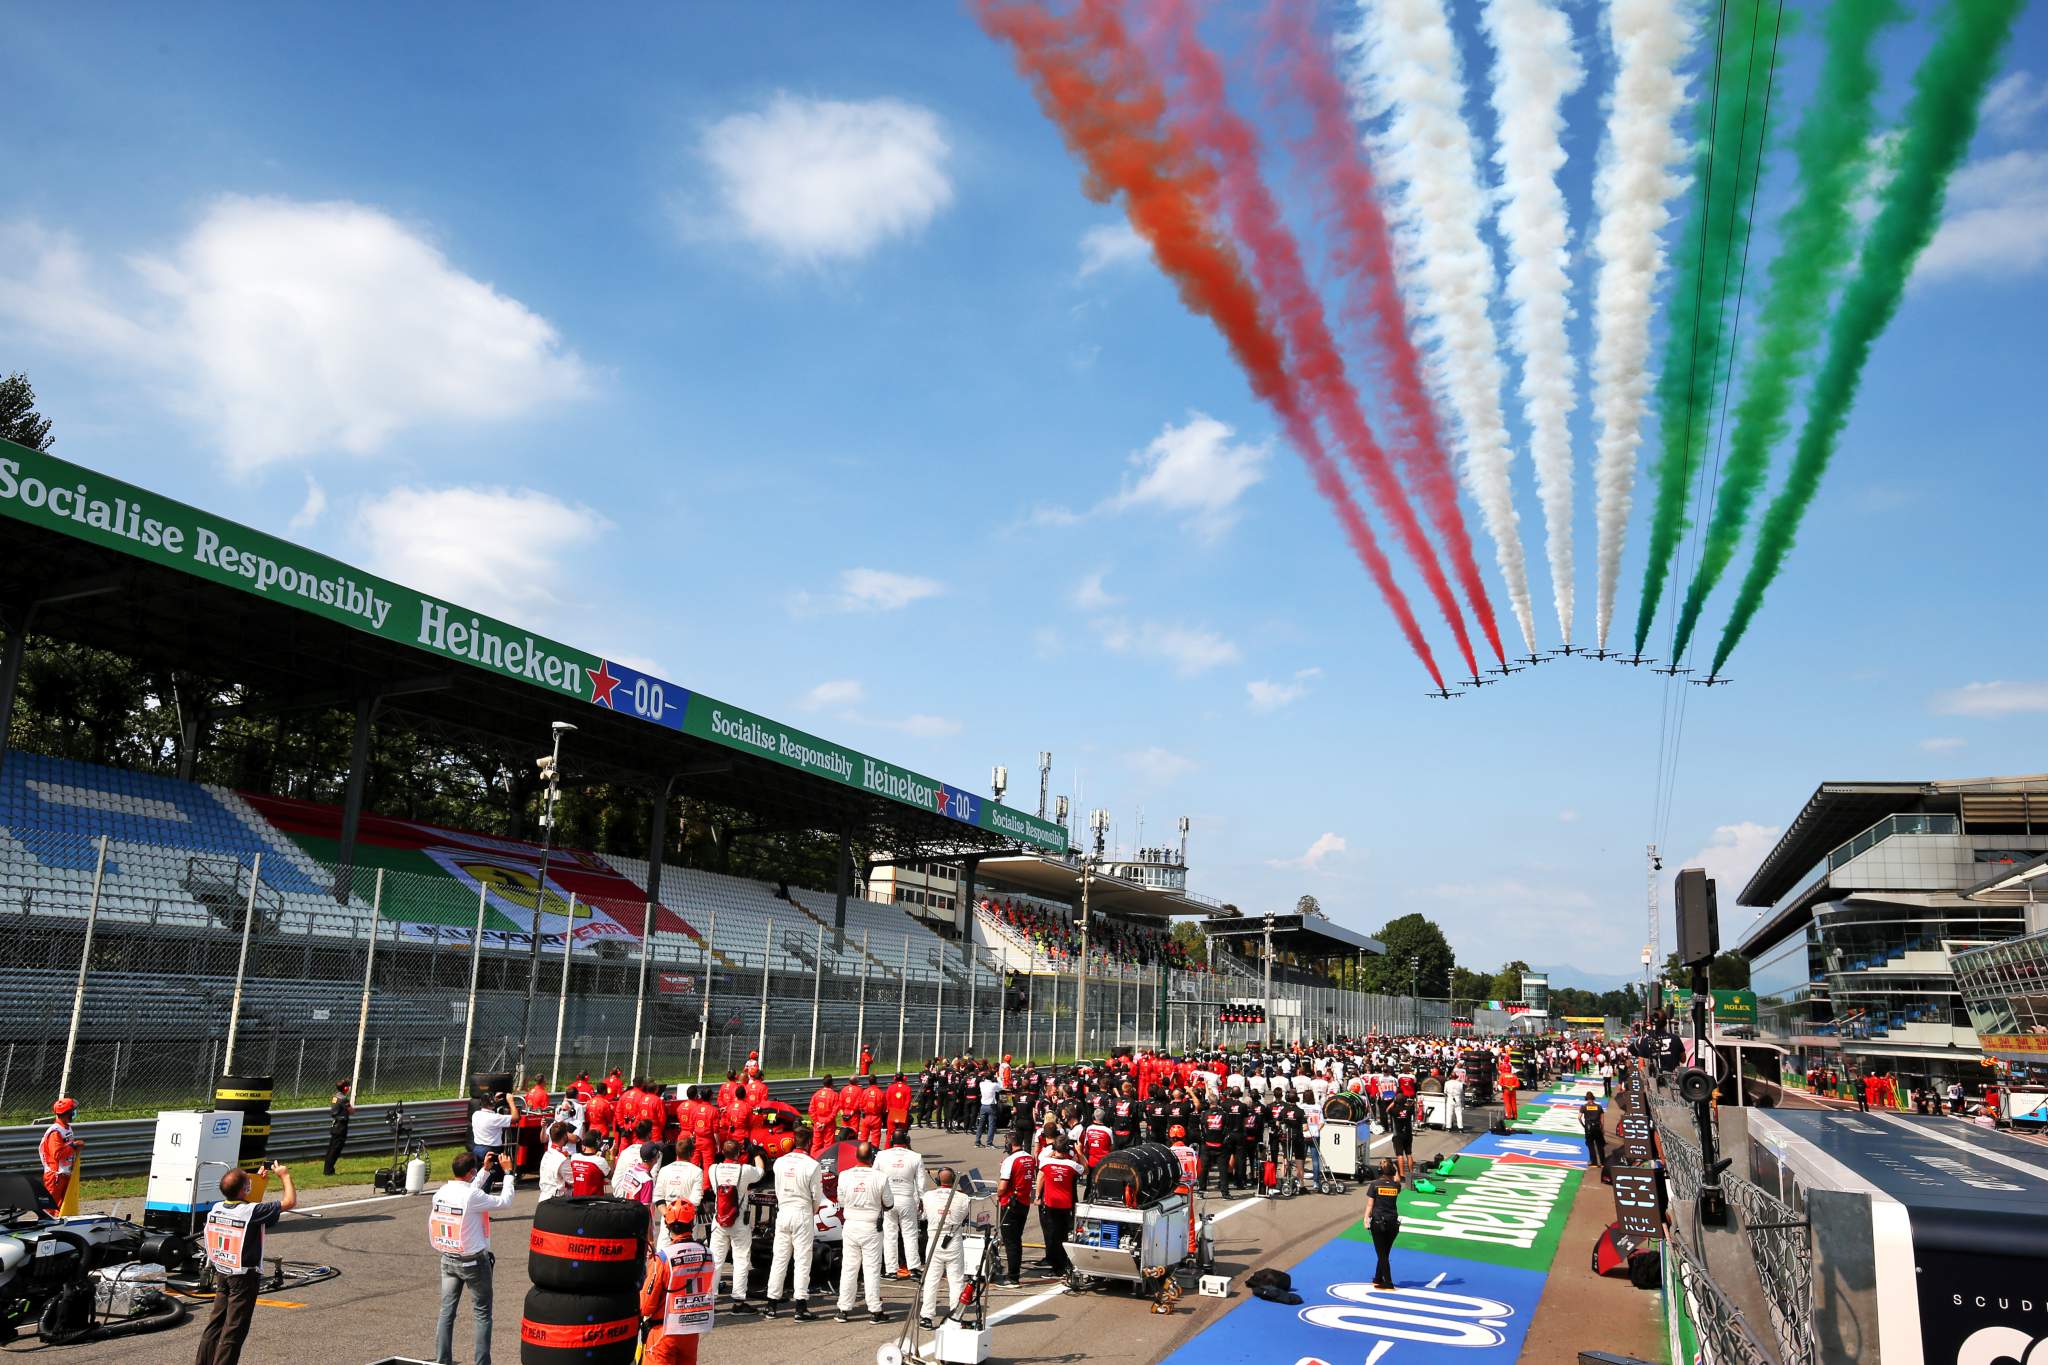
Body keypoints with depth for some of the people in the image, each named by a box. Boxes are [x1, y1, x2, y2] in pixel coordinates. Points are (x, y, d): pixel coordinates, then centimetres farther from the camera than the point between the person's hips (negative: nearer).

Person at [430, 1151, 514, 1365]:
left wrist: (485, 1170, 18)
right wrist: (508, 1172, -3)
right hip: (473, 1262, -6)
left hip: (448, 1259, 6)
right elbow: (504, 1201, -12)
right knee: (482, 1314, 6)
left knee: (446, 1312, 11)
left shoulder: (440, 1193, -2)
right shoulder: (472, 1197, -23)